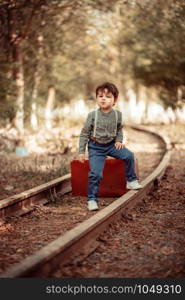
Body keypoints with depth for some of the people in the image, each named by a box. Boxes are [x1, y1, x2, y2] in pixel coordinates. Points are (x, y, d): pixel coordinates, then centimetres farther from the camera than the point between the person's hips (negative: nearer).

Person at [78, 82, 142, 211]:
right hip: (96, 147, -3)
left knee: (129, 155, -16)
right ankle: (92, 199, -7)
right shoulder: (92, 115, -13)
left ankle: (131, 181, 5)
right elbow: (84, 134, -5)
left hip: (111, 145, 3)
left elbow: (119, 129, 16)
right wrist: (81, 152, -7)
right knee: (95, 173, -18)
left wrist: (119, 141, -1)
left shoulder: (117, 115, -4)